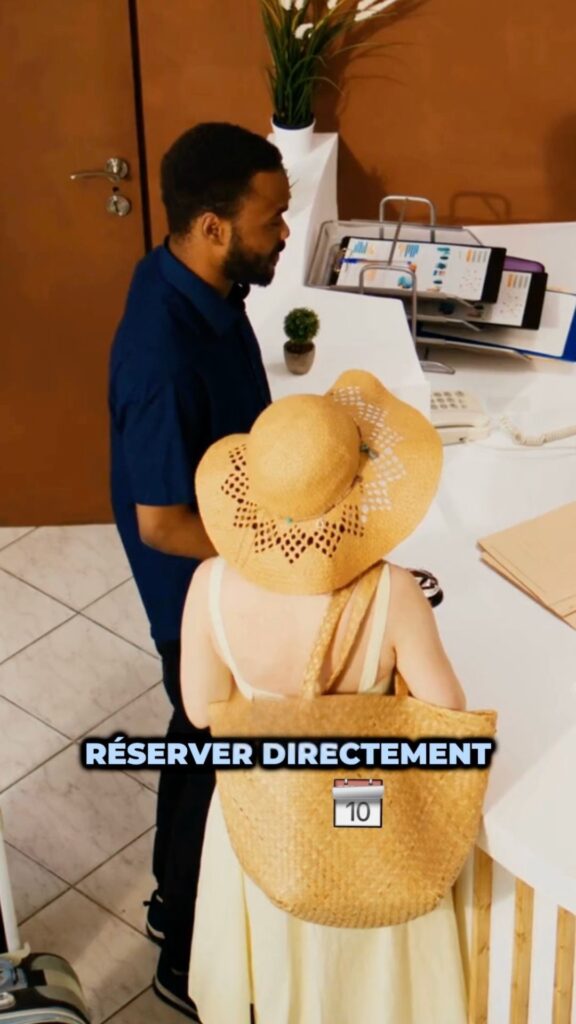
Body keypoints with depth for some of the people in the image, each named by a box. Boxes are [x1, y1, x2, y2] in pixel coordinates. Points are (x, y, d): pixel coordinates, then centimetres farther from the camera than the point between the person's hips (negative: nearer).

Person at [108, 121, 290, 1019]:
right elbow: (163, 524, -28)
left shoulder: (190, 281, -5)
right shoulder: (167, 355, -35)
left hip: (224, 579, 9)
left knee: (202, 741, 26)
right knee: (224, 767, 10)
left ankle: (176, 898, 50)